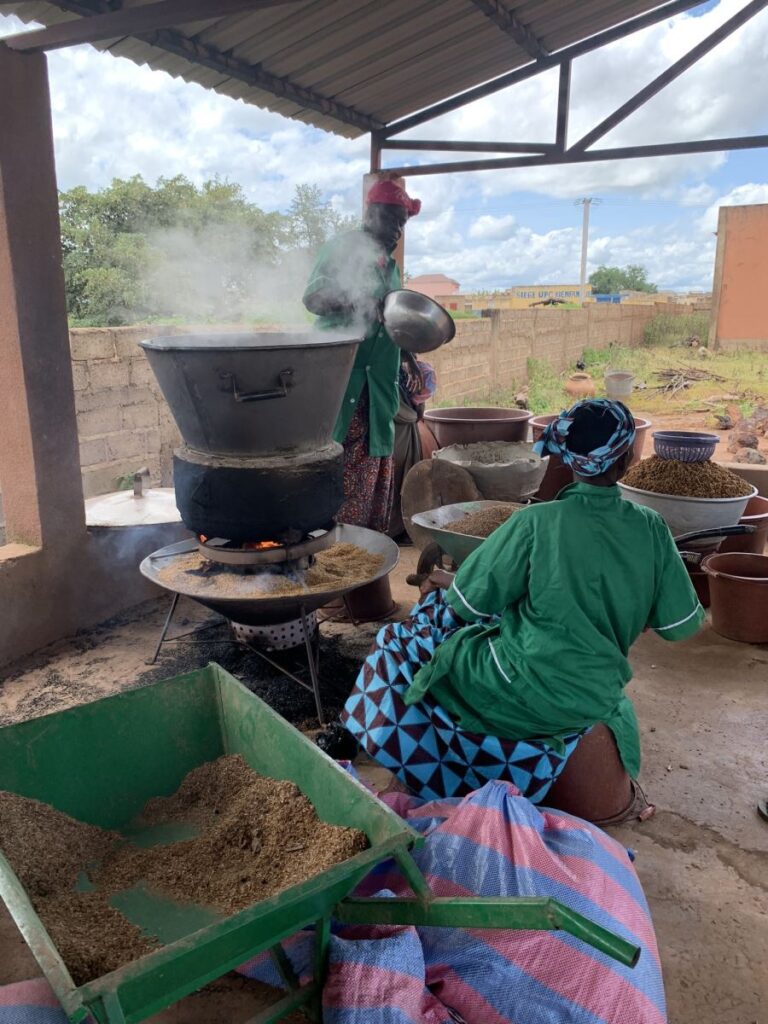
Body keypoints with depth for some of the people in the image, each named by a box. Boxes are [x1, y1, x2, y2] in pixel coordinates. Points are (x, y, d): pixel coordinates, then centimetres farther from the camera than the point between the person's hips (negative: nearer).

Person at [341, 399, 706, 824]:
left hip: (526, 689, -4)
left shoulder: (537, 523, -15)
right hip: (594, 699, 5)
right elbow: (681, 624, 2)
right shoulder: (650, 529, -6)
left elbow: (472, 601, -10)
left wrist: (447, 583, 12)